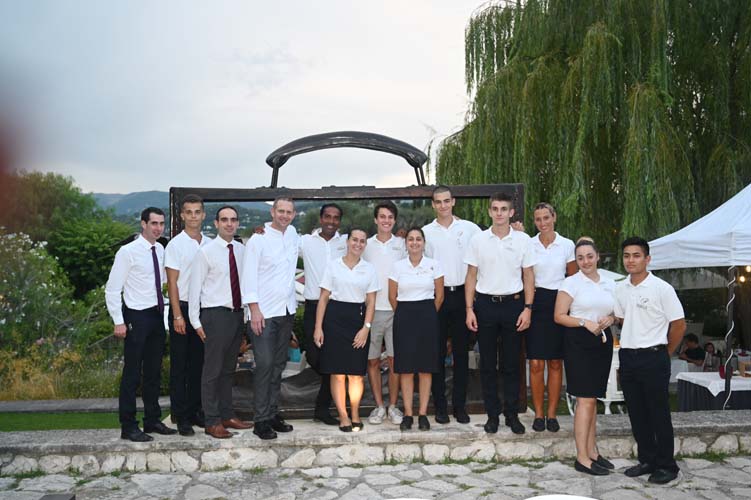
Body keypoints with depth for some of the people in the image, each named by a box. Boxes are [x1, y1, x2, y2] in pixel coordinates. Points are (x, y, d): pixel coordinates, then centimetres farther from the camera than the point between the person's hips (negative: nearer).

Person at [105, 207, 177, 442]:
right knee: (132, 374, -1)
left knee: (154, 372, 14)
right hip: (137, 317, -7)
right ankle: (128, 426, 10)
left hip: (157, 316, 7)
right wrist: (118, 321, -13)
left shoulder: (160, 250, 8)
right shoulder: (128, 252, -10)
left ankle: (152, 420, 26)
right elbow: (112, 288, -10)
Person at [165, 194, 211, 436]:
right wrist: (177, 316, -12)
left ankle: (196, 410, 23)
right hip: (183, 308, -4)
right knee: (179, 366, 3)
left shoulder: (210, 244, 7)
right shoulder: (175, 244, -5)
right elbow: (172, 282, -7)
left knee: (199, 363, 12)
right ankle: (181, 416, 11)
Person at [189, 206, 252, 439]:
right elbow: (195, 288, -6)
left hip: (237, 314, 5)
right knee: (212, 370, 0)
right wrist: (196, 321, -9)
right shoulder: (206, 251, -6)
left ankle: (227, 416, 26)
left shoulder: (242, 250, 8)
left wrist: (247, 314, 6)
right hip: (216, 315, -5)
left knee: (228, 369, 15)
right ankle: (212, 422, 10)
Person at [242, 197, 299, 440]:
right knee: (264, 365, -7)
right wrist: (255, 309, -16)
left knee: (279, 364, 11)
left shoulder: (292, 233, 9)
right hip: (264, 312, -6)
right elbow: (249, 275, -11)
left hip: (287, 310, 6)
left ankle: (273, 413, 20)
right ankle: (261, 420, 1)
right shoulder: (258, 239, -9)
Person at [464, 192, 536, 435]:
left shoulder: (523, 240, 1)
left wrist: (527, 308, -4)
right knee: (488, 363, 6)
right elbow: (471, 276, 3)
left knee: (512, 364, 7)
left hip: (513, 304, 0)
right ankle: (492, 414, 18)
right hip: (485, 304, 0)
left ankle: (512, 414, 19)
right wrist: (469, 309, -2)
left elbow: (528, 276, 4)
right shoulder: (478, 239, 1)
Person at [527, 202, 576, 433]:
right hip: (535, 303, 0)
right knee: (536, 364, -2)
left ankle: (552, 414, 15)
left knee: (555, 363, 6)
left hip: (559, 303, 1)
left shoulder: (567, 245, 3)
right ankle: (538, 414, 10)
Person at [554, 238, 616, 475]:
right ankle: (582, 458, -3)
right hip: (579, 342, -6)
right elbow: (559, 316, -6)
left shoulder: (610, 284, 13)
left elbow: (616, 313, 21)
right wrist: (585, 322, -18)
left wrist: (610, 319, -1)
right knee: (585, 400, -8)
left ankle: (592, 451, 20)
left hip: (603, 341, 6)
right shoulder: (571, 282, -3)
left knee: (593, 398, 11)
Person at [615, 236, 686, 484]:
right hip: (627, 357, 6)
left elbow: (679, 325, -6)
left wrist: (664, 352, 2)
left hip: (653, 358, -5)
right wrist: (631, 343, 12)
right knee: (636, 413, 12)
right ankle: (647, 460, 25)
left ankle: (666, 465, 15)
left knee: (659, 414, 3)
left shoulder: (661, 288, -10)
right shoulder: (620, 289, 6)